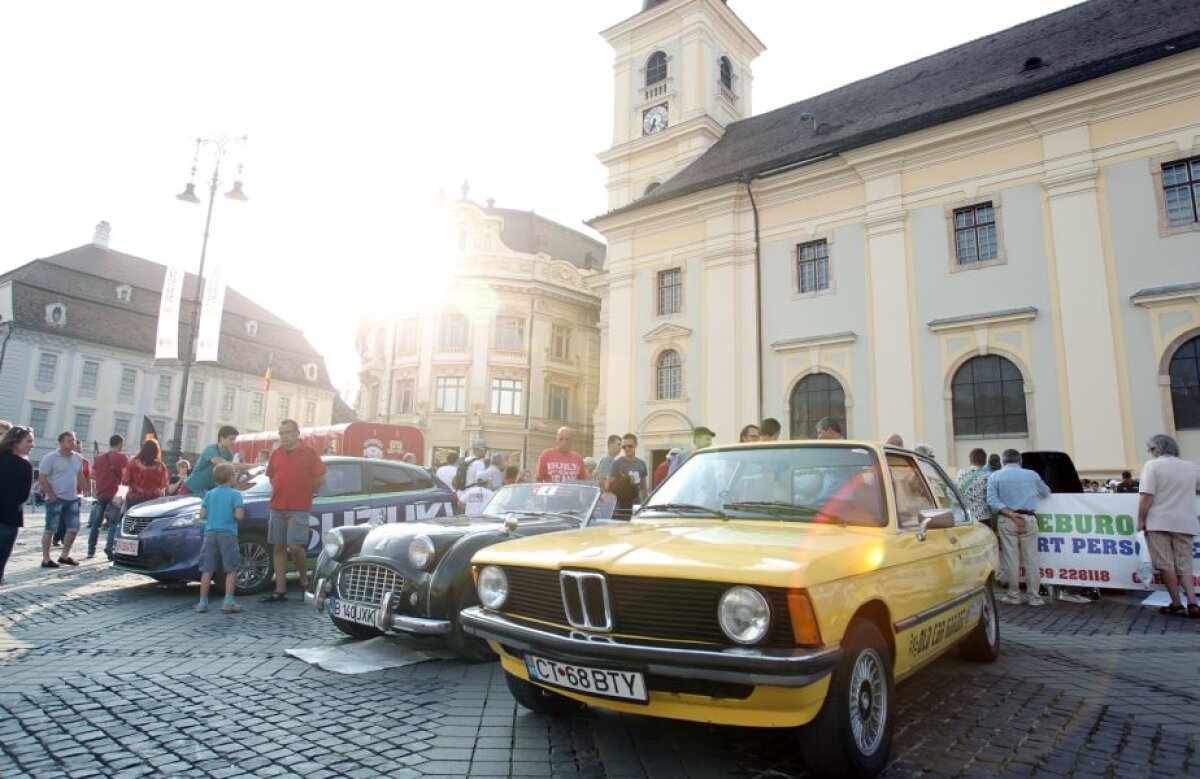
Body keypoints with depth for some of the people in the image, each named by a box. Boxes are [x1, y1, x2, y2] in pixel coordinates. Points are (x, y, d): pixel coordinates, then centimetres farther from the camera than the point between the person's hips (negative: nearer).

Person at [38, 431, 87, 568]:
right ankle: (46, 559, 6)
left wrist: (83, 492, 9)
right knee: (50, 529, -1)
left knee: (73, 528, 6)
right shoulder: (50, 458, -9)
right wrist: (51, 495, -14)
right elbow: (42, 478, -10)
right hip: (56, 499, -6)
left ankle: (65, 556, 19)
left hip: (72, 499, 6)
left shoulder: (78, 458, 9)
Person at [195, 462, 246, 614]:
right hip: (228, 533, -4)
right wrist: (243, 512, 8)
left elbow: (202, 515, 5)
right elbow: (239, 516, -13)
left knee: (207, 570, 9)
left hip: (210, 533, 4)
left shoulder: (209, 494, 9)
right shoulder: (235, 494, -5)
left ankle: (203, 602, 12)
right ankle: (229, 602, -5)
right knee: (231, 570, 0)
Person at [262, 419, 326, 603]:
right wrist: (282, 492, 14)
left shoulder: (309, 453, -3)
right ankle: (280, 591, 11)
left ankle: (304, 579, 11)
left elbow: (320, 479, -1)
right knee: (278, 548, 6)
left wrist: (305, 493, 5)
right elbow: (271, 476, 24)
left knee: (295, 546, -13)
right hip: (277, 508, 5)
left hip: (299, 509, -5)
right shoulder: (276, 454, 11)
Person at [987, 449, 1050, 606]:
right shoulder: (1031, 475, 8)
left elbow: (992, 500, -8)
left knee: (1011, 559, 4)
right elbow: (1046, 493, 21)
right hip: (1029, 519, 1)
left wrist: (1010, 514, -11)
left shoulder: (994, 476, 3)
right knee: (1031, 558, 6)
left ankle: (1014, 595, 11)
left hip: (1006, 520, -1)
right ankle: (1034, 597, 10)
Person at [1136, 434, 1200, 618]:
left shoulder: (1152, 465, -7)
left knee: (1166, 565, 2)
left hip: (1159, 523, -4)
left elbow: (1147, 496, -14)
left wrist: (1141, 520, -7)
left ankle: (1176, 605, 4)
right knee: (1184, 565, 10)